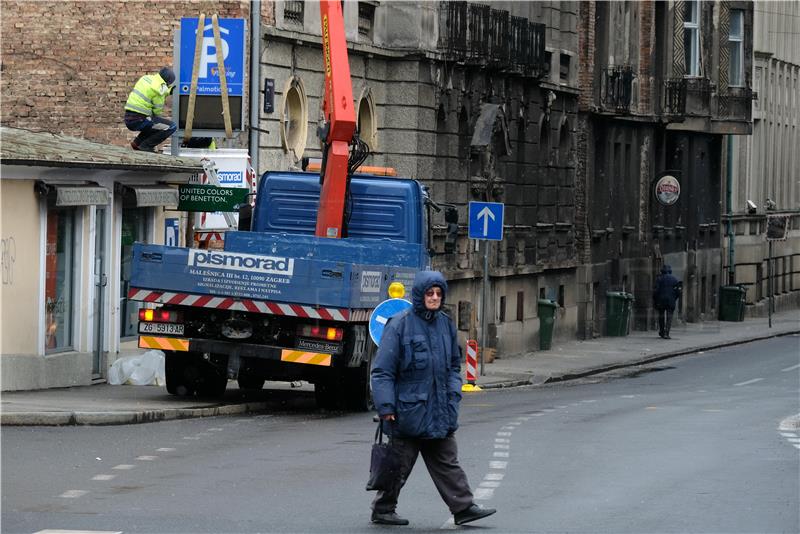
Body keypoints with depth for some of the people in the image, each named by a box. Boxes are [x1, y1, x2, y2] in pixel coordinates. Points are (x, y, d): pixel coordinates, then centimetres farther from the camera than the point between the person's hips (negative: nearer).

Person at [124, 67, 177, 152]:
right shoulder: (160, 88, -13)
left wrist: (168, 91, 33)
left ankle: (137, 142, 20)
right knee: (171, 127, -6)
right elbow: (157, 110, -5)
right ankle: (146, 146, -4)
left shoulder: (146, 78, 10)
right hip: (138, 121, -9)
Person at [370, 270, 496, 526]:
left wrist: (453, 393, 5)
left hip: (440, 410, 6)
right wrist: (386, 407, -16)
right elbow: (382, 369, -11)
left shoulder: (445, 324, 9)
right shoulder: (400, 324, -11)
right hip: (408, 408, -6)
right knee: (399, 463, 4)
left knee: (447, 462, 7)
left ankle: (463, 507, 8)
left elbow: (454, 364, 20)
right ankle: (383, 509, 17)